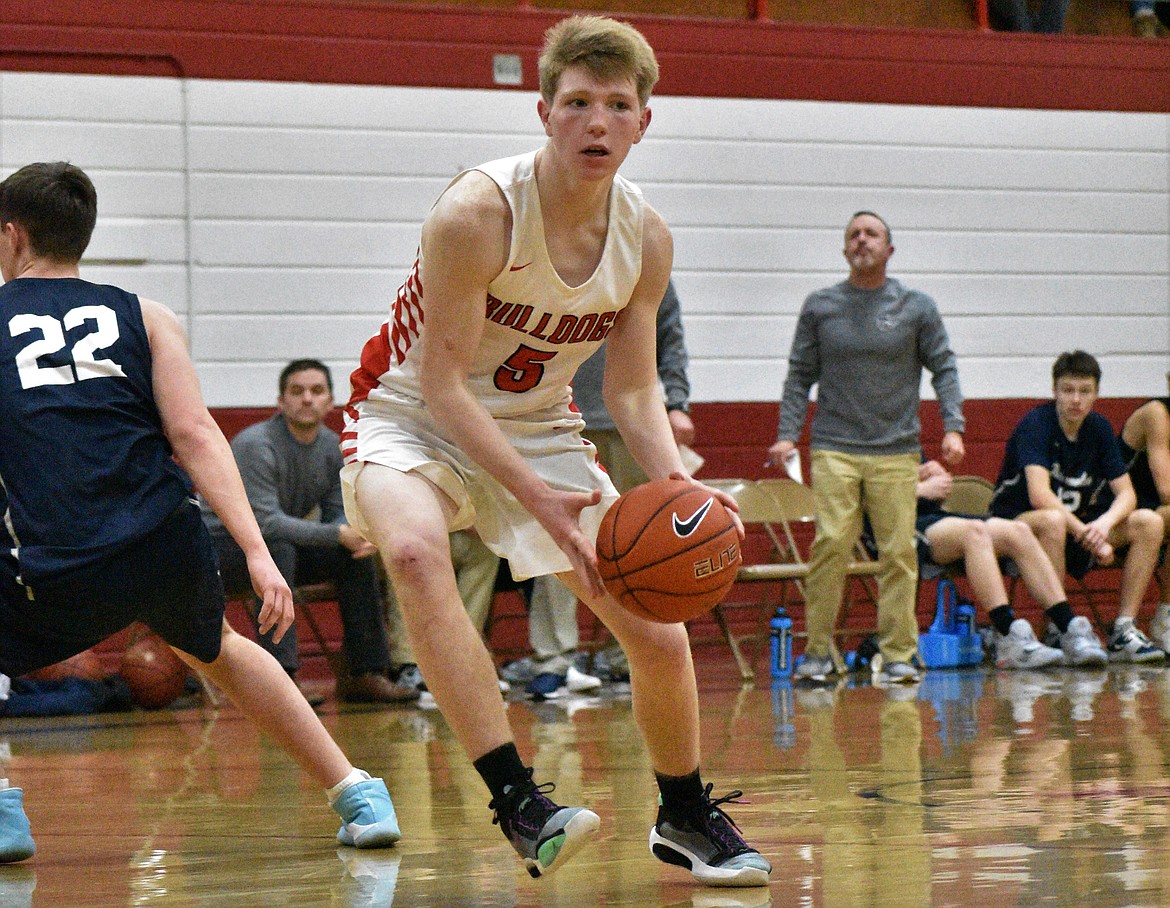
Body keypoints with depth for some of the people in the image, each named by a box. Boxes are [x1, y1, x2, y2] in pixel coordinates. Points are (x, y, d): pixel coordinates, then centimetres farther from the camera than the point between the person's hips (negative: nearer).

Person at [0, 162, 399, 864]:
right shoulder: (144, 316, 15)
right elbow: (194, 435, 2)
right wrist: (258, 553, -4)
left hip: (63, 575, -4)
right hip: (171, 547, 4)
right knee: (217, 650, 35)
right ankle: (358, 796, 31)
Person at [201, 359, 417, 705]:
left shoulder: (332, 447, 1)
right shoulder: (256, 445, -23)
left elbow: (337, 514, 6)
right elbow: (265, 522, -31)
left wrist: (359, 535, -19)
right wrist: (339, 534, -35)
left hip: (280, 547, 7)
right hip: (222, 544, -7)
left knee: (356, 553, -10)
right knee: (278, 546, -36)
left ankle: (366, 673, -6)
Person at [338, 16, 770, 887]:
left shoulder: (646, 237, -11)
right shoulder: (477, 212, -28)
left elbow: (634, 390, -2)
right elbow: (443, 384, -26)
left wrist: (676, 481, -23)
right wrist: (535, 497, -37)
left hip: (538, 429, 5)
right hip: (412, 418, -5)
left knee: (659, 632, 0)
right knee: (414, 552, -38)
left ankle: (686, 816, 28)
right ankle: (517, 801, -37)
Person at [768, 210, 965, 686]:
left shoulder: (916, 307, 8)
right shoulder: (819, 306, 9)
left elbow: (943, 367, 9)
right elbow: (800, 375, 11)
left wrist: (953, 427, -4)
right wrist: (787, 435, 1)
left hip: (896, 451, 0)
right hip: (833, 448, 0)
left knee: (898, 552, -4)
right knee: (830, 544, -12)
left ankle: (898, 654, 3)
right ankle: (819, 651, -4)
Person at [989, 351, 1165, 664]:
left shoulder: (1099, 428, 3)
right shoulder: (1035, 424, -16)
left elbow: (1126, 494, -2)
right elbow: (1039, 496, -29)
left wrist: (1105, 523, -25)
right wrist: (1090, 537, -32)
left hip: (1078, 526, 7)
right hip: (1018, 523, -6)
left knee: (1149, 523, -13)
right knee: (1052, 521, -41)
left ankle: (1123, 631, -17)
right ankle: (1061, 631, -33)